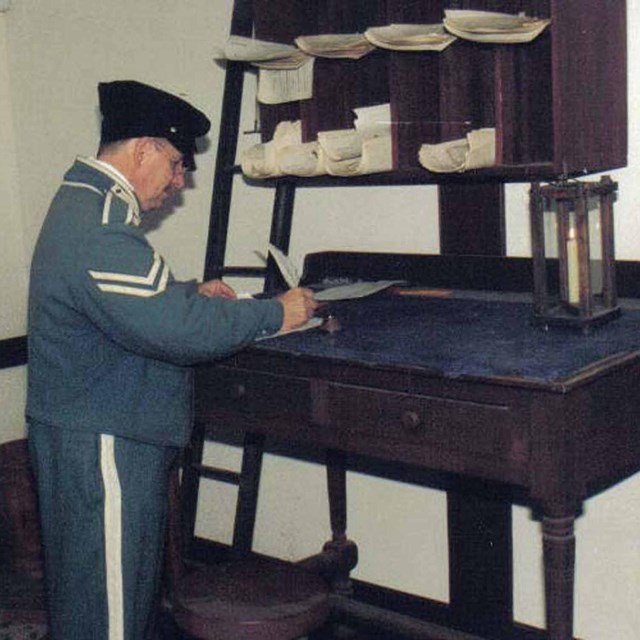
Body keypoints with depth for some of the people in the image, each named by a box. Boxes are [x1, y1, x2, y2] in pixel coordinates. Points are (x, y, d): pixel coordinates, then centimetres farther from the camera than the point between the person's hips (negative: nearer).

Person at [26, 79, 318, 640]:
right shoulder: (97, 230, -23)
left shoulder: (85, 206, 14)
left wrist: (192, 293, 14)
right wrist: (275, 314, -19)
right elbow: (174, 329, -30)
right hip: (100, 445, -11)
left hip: (98, 431, 11)